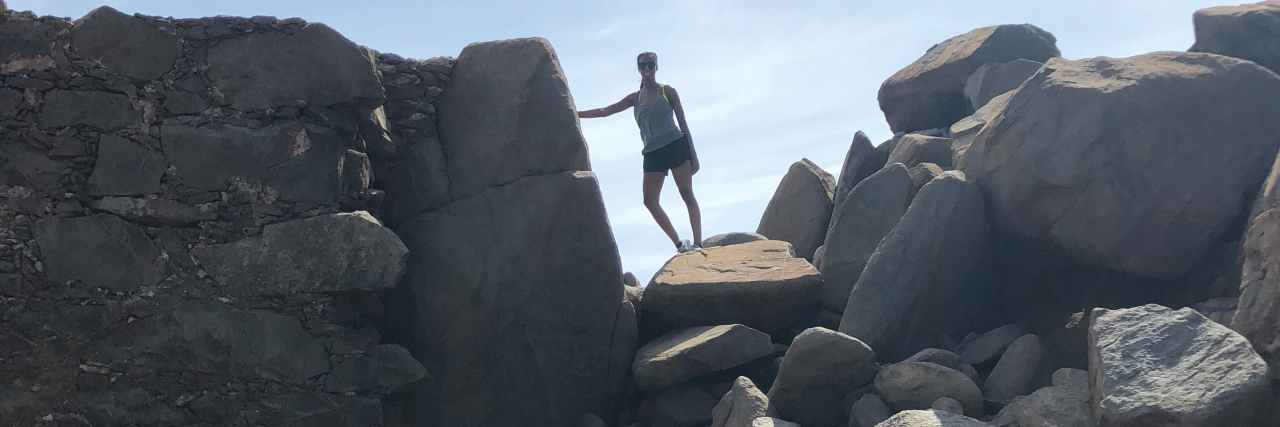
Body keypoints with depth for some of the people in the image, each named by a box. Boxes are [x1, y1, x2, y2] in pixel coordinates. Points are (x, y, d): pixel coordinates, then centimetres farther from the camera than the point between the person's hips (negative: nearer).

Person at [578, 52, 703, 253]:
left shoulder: (667, 92, 7)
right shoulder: (634, 98, 17)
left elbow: (683, 123, 6)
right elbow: (604, 111, 18)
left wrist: (693, 154, 0)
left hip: (675, 146, -4)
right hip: (652, 153, 4)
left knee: (687, 195, -7)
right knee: (650, 201, -10)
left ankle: (697, 243, -7)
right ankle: (679, 244, -5)